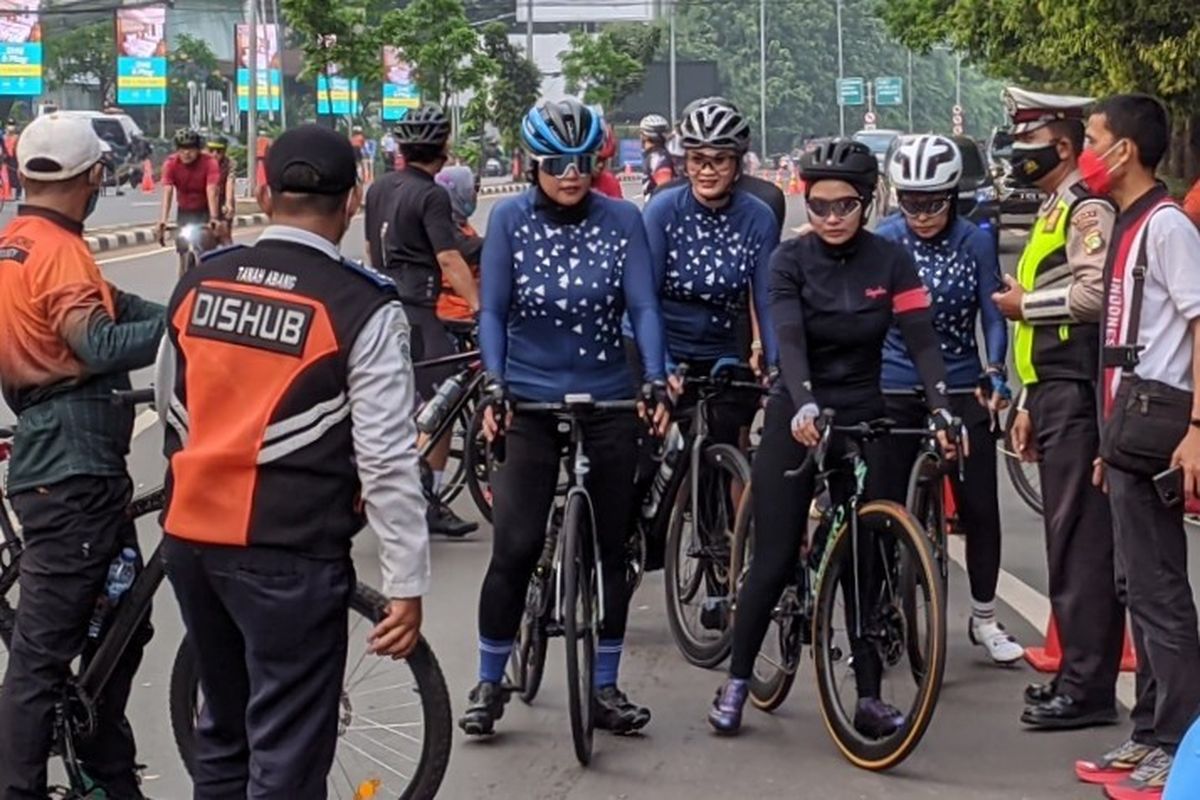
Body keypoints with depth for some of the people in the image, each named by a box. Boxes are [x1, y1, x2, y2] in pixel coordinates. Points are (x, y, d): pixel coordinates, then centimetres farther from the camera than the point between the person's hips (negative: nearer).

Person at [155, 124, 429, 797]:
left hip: (190, 534, 6)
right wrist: (408, 584, -8)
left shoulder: (200, 282, 3)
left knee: (225, 731, 22)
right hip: (289, 552, -6)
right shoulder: (364, 307, -13)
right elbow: (387, 459, -14)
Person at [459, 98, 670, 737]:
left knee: (611, 547, 7)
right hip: (529, 402, -2)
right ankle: (489, 684, 10)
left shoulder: (622, 220, -3)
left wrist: (656, 380, -19)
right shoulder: (510, 219, -5)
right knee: (515, 547, -6)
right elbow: (492, 311, -5)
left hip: (608, 402, 2)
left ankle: (605, 687, 19)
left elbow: (643, 305, -7)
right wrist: (494, 386, -16)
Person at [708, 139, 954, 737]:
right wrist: (805, 404, -37)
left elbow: (921, 340, -11)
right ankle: (737, 681, 13)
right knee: (775, 559, -2)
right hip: (798, 417, -1)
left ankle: (869, 697, 8)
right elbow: (789, 338, -20)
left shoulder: (890, 262, -3)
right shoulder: (791, 260, -7)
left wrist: (940, 410, -26)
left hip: (864, 418, 2)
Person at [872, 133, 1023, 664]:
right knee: (881, 510, 1)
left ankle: (985, 620, 21)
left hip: (961, 391, 1)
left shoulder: (975, 242, -4)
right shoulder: (883, 241, -5)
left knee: (980, 507, 3)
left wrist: (995, 373, -17)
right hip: (892, 394, 0)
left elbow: (993, 316, -2)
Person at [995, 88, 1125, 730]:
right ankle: (1079, 671, 20)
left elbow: (1095, 293, -26)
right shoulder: (1054, 210, 22)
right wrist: (1029, 405, 24)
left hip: (1078, 394, -10)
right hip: (1056, 394, 11)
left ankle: (1089, 688, -7)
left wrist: (1026, 302, -11)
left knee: (1081, 542, -9)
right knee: (1068, 539, 13)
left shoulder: (1087, 208, -10)